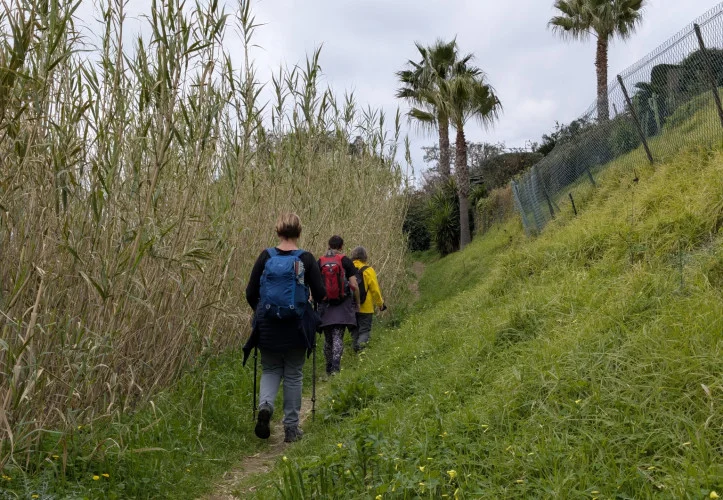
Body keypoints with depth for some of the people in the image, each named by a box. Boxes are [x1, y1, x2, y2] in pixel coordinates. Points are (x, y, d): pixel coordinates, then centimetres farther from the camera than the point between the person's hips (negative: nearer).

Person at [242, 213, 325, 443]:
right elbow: (320, 294, -7)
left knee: (270, 370, 17)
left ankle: (265, 405, -12)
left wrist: (259, 311, 18)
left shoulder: (266, 257, -3)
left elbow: (250, 293, -1)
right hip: (296, 327, -1)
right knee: (293, 375, 11)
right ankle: (291, 428, 16)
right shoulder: (306, 259, -7)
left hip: (268, 326, 1)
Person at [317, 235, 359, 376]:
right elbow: (354, 285, -6)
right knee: (338, 338, -4)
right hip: (342, 306, -2)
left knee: (328, 339, 13)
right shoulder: (346, 261, -2)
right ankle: (336, 368, -18)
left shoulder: (319, 262, 4)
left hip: (325, 306, 2)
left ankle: (329, 370, 21)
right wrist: (357, 303, 6)